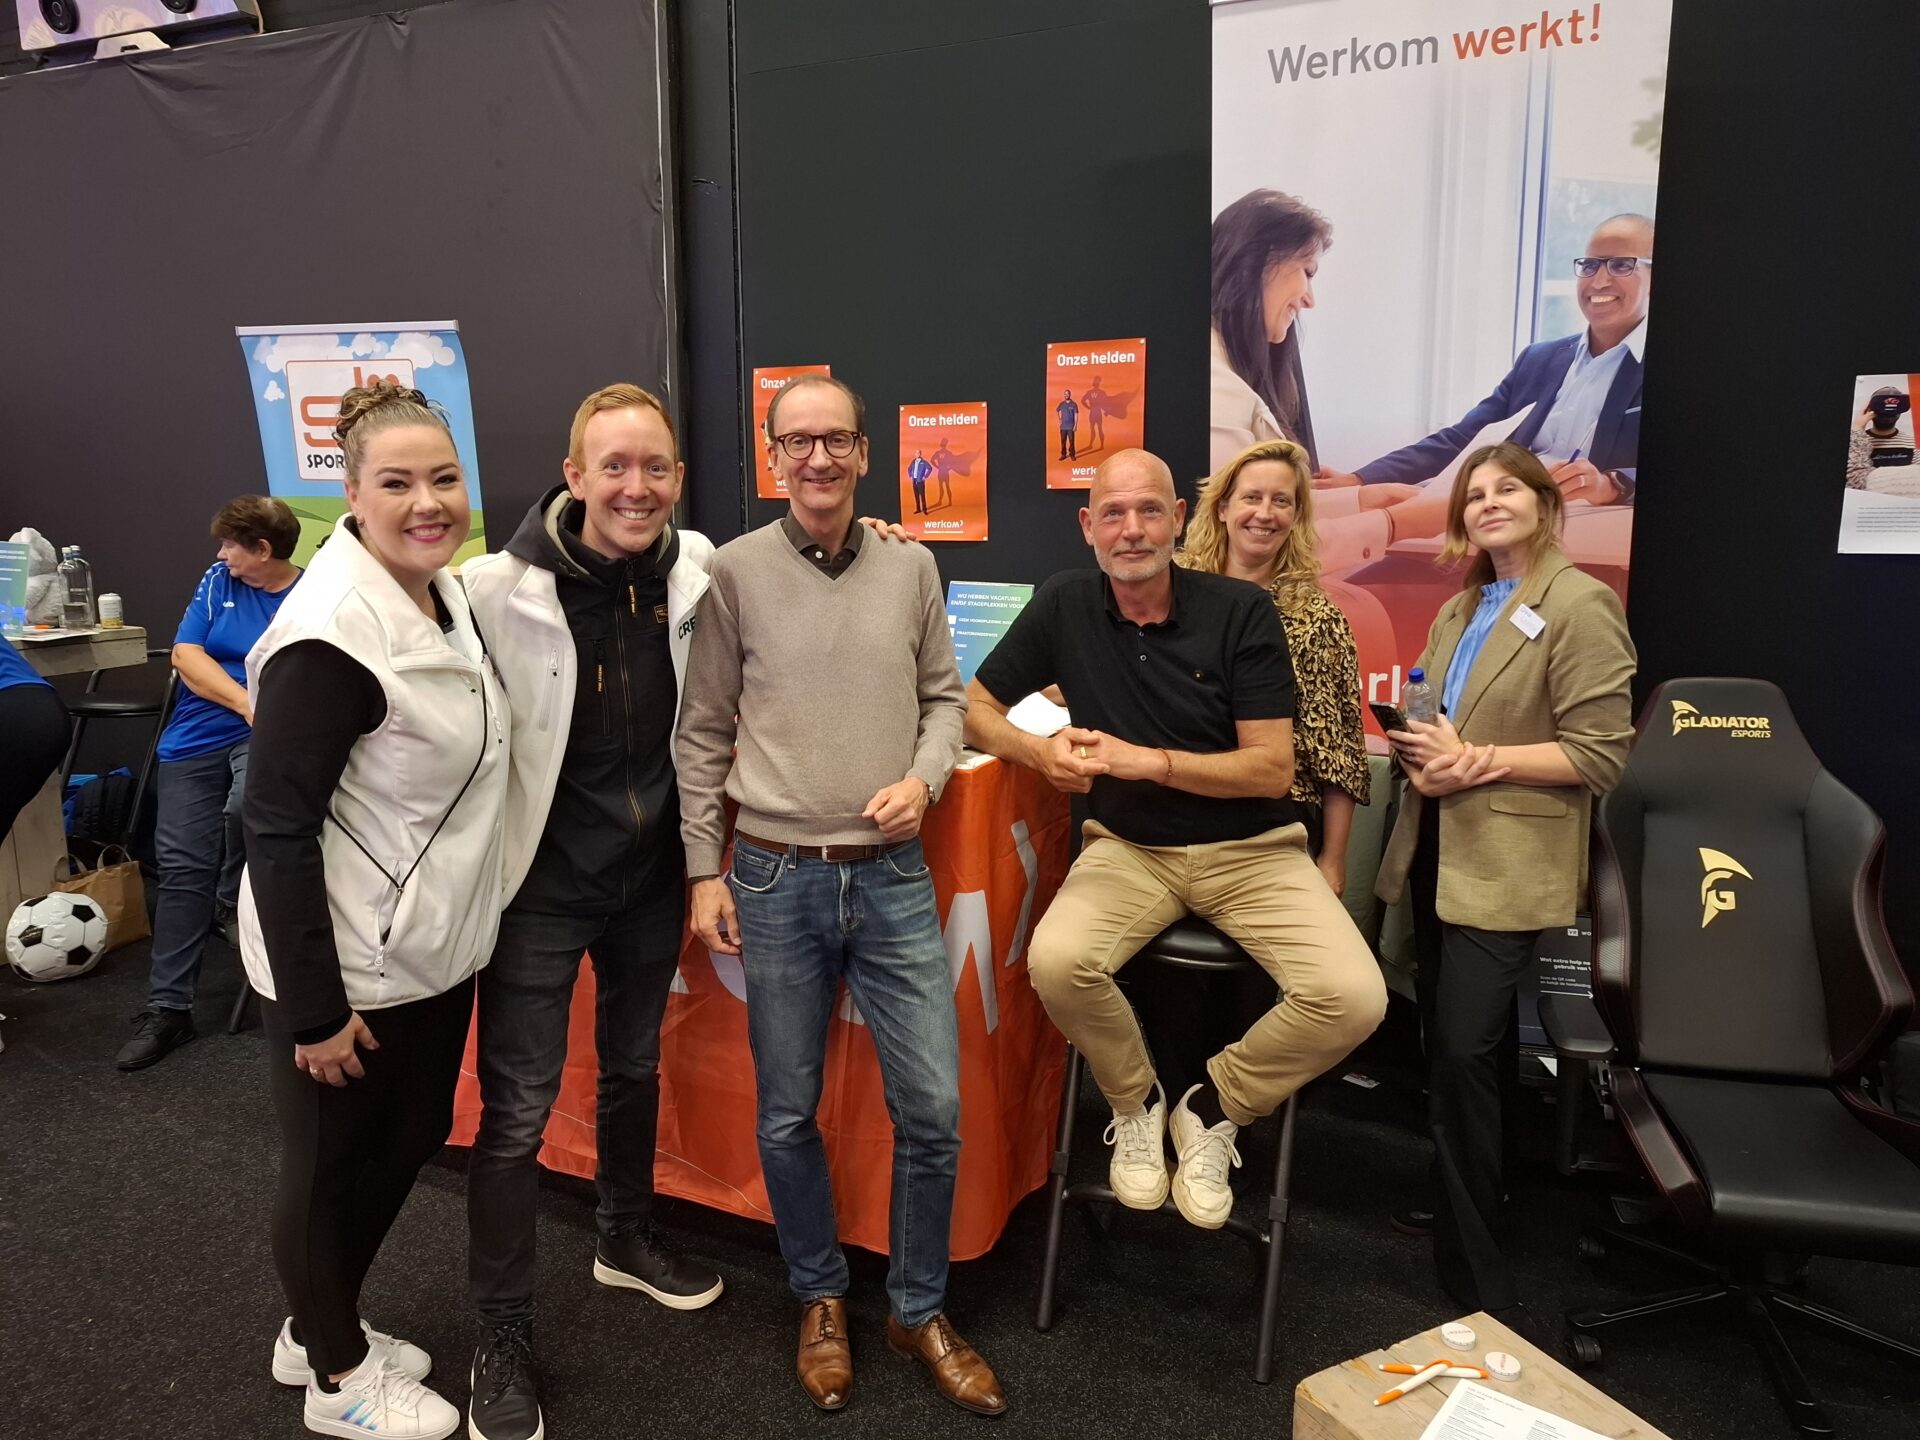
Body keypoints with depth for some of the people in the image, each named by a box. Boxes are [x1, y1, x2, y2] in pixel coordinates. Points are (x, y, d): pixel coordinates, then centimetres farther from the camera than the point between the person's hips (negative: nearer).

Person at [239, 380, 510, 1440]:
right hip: (346, 963, -9)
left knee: (409, 1140, 22)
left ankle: (317, 1329, 45)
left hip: (431, 944, 9)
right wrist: (314, 1007, -20)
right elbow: (276, 828, -23)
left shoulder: (446, 595, 3)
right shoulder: (329, 637, -24)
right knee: (333, 1167, 12)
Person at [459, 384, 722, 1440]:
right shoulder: (499, 590, -21)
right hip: (543, 879, -4)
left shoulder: (697, 571, -7)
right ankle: (502, 1337, 22)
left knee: (636, 1068, 22)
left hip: (653, 872, 5)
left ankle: (625, 1238, 47)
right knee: (517, 1109, 3)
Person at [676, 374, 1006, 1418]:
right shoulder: (737, 571, -2)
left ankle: (918, 1310, 28)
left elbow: (944, 698, 12)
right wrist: (705, 872, 0)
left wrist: (923, 779, -8)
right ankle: (821, 1300, 36)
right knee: (788, 1116, 12)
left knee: (933, 1112, 4)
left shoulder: (910, 568, 4)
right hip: (776, 881, -1)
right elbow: (702, 735, 2)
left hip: (894, 879, 2)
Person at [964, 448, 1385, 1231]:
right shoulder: (1063, 605, -3)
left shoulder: (1242, 612, -9)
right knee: (1056, 962, -30)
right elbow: (973, 709, 4)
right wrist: (1040, 750, -18)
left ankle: (1213, 1109, 7)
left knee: (1353, 998, -23)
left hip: (1251, 849, 0)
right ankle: (1135, 1104, 4)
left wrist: (1150, 759, -23)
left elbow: (1273, 769, -11)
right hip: (1128, 848, 1)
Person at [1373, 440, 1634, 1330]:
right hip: (1437, 850, 8)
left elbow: (1601, 755, -15)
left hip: (1507, 866, -7)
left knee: (1463, 1052, -9)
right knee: (1443, 1046, 13)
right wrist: (1421, 750, -4)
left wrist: (1475, 761, -20)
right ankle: (1460, 1208, 30)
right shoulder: (1458, 611, 15)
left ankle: (1478, 1276, 4)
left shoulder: (1581, 606, -10)